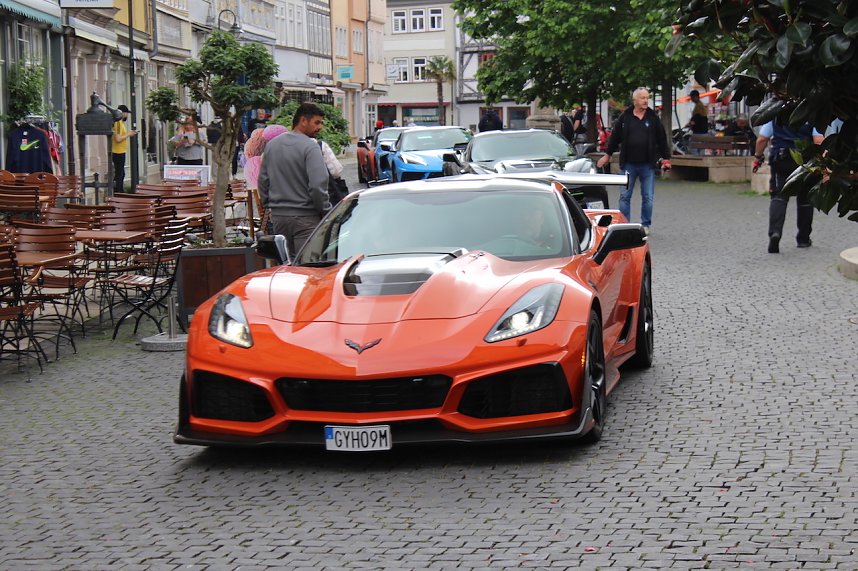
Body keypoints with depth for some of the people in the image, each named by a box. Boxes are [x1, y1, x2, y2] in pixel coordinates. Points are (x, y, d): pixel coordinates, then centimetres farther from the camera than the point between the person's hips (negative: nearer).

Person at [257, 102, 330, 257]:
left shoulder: (271, 145, 11)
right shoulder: (310, 147, -12)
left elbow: (263, 180, 16)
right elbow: (318, 185, -18)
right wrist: (326, 212, -7)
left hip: (278, 216, 7)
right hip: (305, 217, -7)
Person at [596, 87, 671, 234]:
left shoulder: (653, 118, 3)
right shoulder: (625, 117, 2)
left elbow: (662, 139, 6)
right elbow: (615, 137, 9)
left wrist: (666, 158, 4)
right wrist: (607, 155, 13)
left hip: (647, 165, 0)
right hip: (629, 164, 0)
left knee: (648, 197, 4)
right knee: (624, 196, 3)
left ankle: (645, 225, 15)